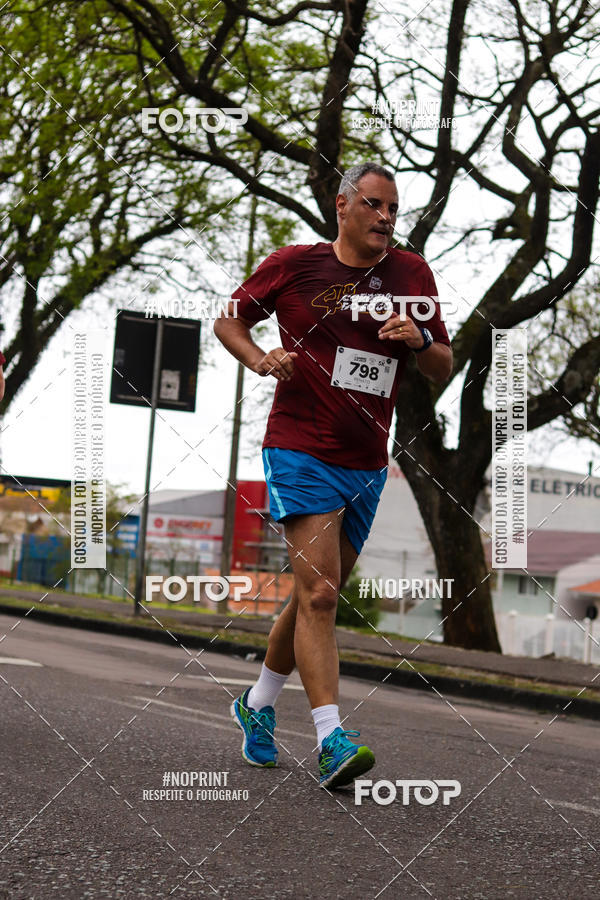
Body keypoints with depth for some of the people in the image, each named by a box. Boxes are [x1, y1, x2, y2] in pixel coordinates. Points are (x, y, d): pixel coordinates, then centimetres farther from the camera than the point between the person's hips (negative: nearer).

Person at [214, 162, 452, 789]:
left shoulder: (412, 274, 8)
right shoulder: (295, 264, -2)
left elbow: (443, 371, 11)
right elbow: (228, 320, 10)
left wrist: (420, 340, -11)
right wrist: (261, 360, -10)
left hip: (367, 466, 5)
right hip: (300, 452, -5)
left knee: (319, 596, 13)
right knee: (318, 592, -17)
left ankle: (258, 705, 33)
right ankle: (332, 739, -19)